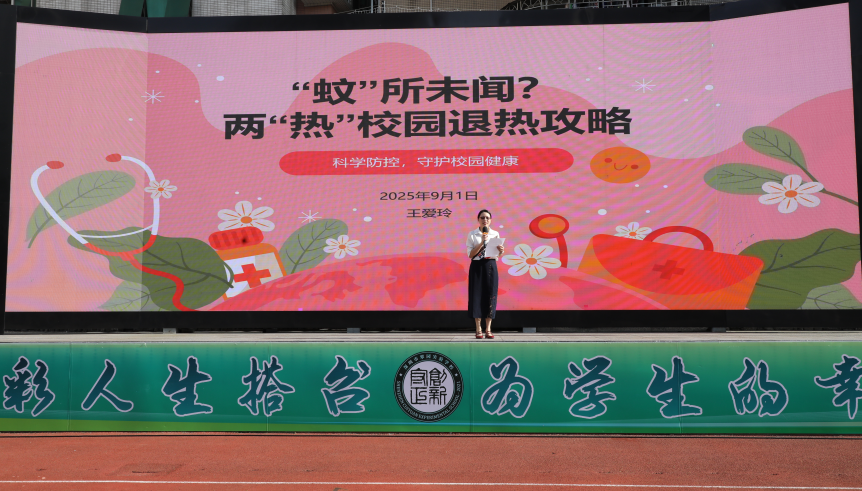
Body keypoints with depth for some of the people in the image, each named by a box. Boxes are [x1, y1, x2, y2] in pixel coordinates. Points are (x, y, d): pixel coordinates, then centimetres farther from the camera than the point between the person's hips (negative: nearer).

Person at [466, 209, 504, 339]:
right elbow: (470, 254, -7)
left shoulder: (495, 234, 7)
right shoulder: (472, 235, 1)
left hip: (490, 266, 2)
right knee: (477, 295, -1)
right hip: (477, 266, -2)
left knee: (490, 296, 1)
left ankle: (488, 329, 9)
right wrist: (482, 242, -16)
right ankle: (478, 330, 6)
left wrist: (500, 250, -14)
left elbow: (497, 255, 8)